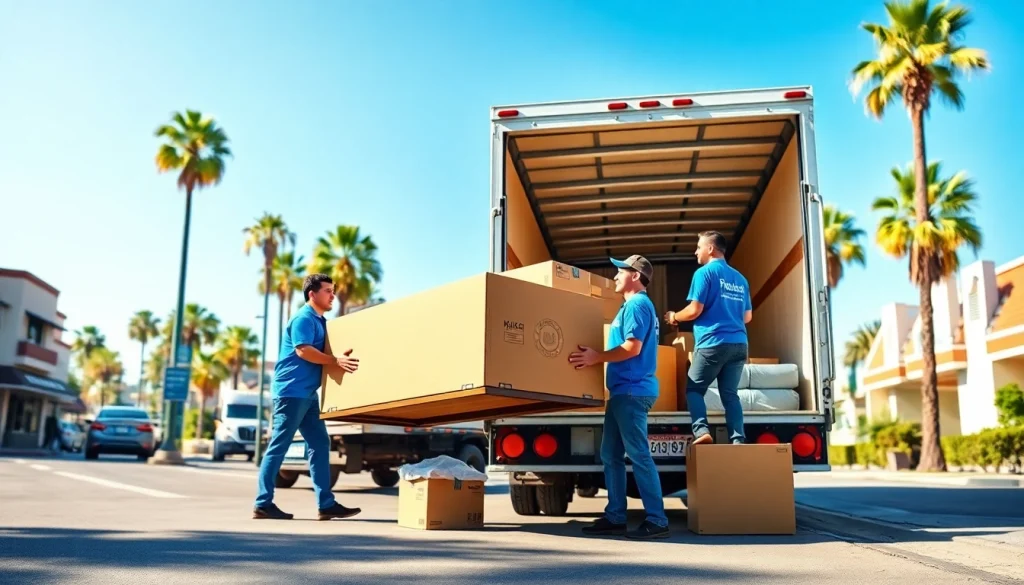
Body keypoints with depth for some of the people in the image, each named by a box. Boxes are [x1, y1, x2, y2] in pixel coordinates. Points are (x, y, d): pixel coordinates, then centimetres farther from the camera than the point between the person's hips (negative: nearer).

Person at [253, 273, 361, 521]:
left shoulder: (320, 321, 19)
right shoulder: (304, 318, -10)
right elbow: (303, 350, -23)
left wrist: (340, 358, 10)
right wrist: (336, 361, -27)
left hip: (307, 393, 10)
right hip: (291, 390, -10)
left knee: (320, 444, 6)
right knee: (279, 446, -5)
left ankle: (326, 504, 7)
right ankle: (263, 504, 1)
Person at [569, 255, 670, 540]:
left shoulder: (637, 304, -9)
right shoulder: (633, 305, 22)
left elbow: (632, 347, -19)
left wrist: (597, 357, -15)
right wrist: (599, 357, 27)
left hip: (632, 391, -11)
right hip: (624, 390, 11)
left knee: (639, 456, -10)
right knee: (611, 455, 10)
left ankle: (657, 520, -7)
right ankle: (615, 517, 14)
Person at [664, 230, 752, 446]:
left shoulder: (705, 272, -2)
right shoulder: (740, 278, 17)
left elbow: (695, 310, -8)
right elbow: (748, 317, 21)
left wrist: (674, 317, 11)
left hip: (713, 343, -6)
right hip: (739, 343, 6)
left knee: (694, 389, 5)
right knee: (730, 393, 8)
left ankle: (701, 431, -13)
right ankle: (738, 439, -3)